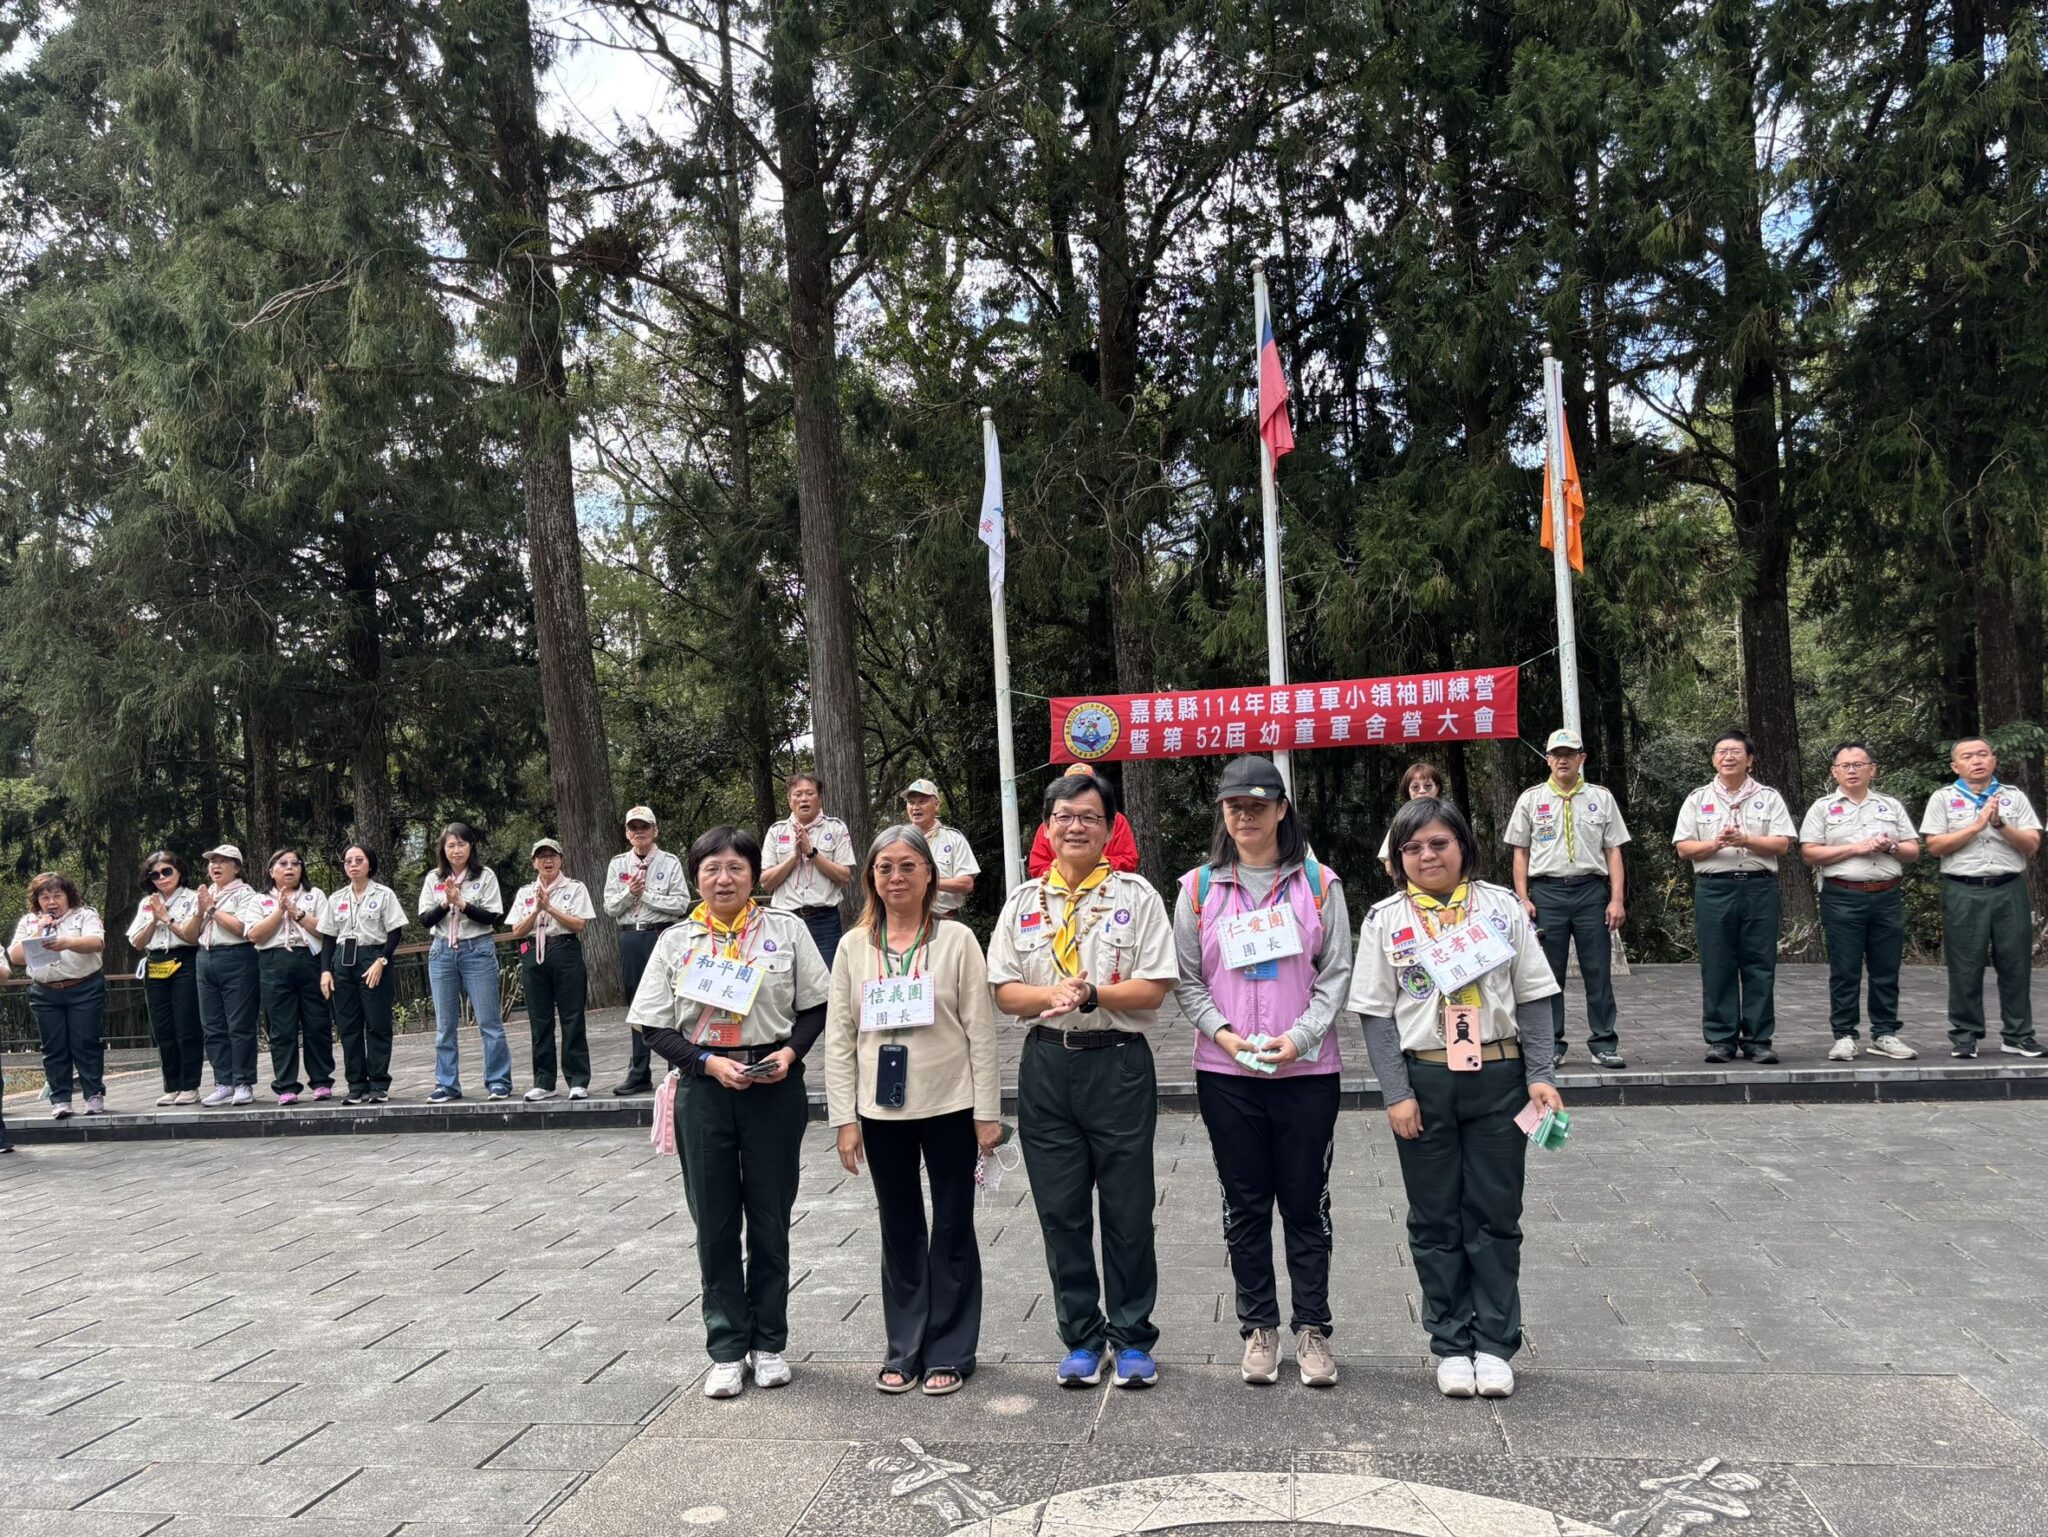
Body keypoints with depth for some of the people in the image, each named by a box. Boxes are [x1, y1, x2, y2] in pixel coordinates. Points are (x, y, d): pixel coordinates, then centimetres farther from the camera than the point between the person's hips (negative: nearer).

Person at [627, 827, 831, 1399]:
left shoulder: (786, 929, 2)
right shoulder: (676, 942, 3)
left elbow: (815, 1006, 3)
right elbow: (655, 1027, 1)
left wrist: (791, 1051, -14)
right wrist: (709, 1062, -13)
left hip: (774, 1088, 0)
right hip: (704, 1091, 1)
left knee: (770, 1218, 8)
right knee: (714, 1222, 6)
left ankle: (769, 1343, 23)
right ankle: (726, 1350, 18)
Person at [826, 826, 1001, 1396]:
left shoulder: (956, 940, -4)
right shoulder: (854, 947, 2)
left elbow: (981, 1030, -4)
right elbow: (839, 1039, 3)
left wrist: (987, 1112, -7)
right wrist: (845, 1119, -2)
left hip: (950, 1107, -2)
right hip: (882, 1112, 2)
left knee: (952, 1230, 7)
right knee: (900, 1232, 12)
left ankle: (949, 1352, 19)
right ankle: (903, 1350, 24)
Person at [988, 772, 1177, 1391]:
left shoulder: (1136, 897, 0)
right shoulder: (1023, 901, 9)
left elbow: (1153, 989, -7)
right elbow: (1003, 990, 5)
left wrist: (1091, 995, -19)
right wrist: (1053, 997, -14)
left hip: (1118, 1064, -3)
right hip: (1046, 1063, 3)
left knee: (1128, 1211, 5)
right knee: (1060, 1211, 9)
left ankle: (1133, 1339, 20)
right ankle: (1080, 1338, 23)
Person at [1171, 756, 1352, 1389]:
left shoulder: (1318, 883, 1)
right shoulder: (1199, 888, 4)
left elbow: (1337, 972, -1)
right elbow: (1187, 980, 4)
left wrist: (1299, 1037, -13)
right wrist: (1223, 1032, -11)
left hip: (1306, 1068, -1)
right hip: (1225, 1070, 1)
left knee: (1306, 1202, 5)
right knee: (1245, 1205, 9)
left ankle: (1312, 1328, 18)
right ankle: (1259, 1328, 21)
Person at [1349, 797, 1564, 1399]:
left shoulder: (1502, 907, 3)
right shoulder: (1385, 920, 1)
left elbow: (1532, 996, 4)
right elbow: (1376, 1013, -1)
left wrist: (1539, 1075, -5)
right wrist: (1396, 1094, -8)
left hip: (1498, 1077, 0)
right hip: (1424, 1081, 0)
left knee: (1495, 1215, 6)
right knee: (1436, 1220, 7)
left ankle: (1494, 1344, 16)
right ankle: (1451, 1345, 18)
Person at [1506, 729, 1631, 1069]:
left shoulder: (1601, 798, 8)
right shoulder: (1531, 799, 7)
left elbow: (1613, 850, 6)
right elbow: (1520, 852, 8)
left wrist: (1617, 899, -2)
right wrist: (1523, 899, 0)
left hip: (1591, 891, 0)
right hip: (1546, 891, 0)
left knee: (1598, 972, 2)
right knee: (1548, 973, 4)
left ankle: (1604, 1044, 11)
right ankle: (1550, 1045, 13)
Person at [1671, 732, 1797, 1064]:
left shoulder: (1769, 798, 10)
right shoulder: (1697, 800, 10)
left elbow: (1782, 843, 1)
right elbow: (1683, 848, 5)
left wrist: (1746, 840, -13)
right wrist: (1716, 844, -11)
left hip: (1759, 887, 0)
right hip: (1713, 888, 0)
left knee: (1760, 967, 1)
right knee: (1717, 968, 0)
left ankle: (1758, 1039, 7)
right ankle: (1720, 1040, 6)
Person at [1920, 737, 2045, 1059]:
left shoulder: (2014, 796, 10)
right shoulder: (1943, 798, 5)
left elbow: (2032, 845, 3)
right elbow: (1934, 846, -5)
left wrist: (2001, 825, -13)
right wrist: (1978, 824, -11)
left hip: (2009, 890, 2)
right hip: (1963, 892, -2)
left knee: (2016, 965, 5)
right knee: (1965, 968, 0)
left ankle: (2018, 1036, 14)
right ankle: (1964, 1037, 8)